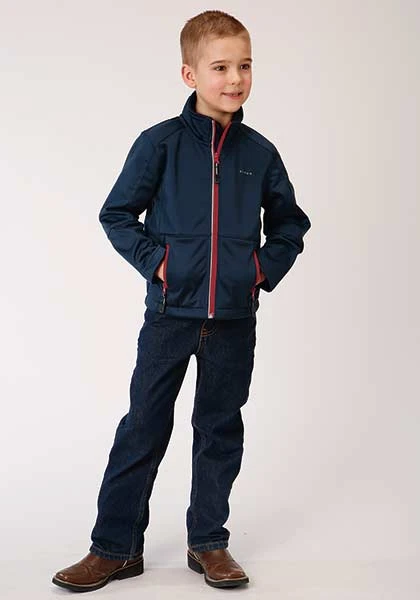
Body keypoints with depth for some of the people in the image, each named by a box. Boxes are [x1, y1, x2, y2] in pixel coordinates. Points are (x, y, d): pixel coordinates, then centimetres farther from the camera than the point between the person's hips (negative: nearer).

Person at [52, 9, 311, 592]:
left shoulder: (260, 153, 5)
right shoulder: (161, 143, -4)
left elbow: (290, 222, 17)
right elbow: (117, 214, 2)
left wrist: (267, 268, 3)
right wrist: (154, 260, -9)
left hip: (234, 321, 3)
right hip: (170, 314, -2)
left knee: (221, 431, 11)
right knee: (143, 429, 5)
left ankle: (208, 542, 26)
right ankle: (115, 548, 17)